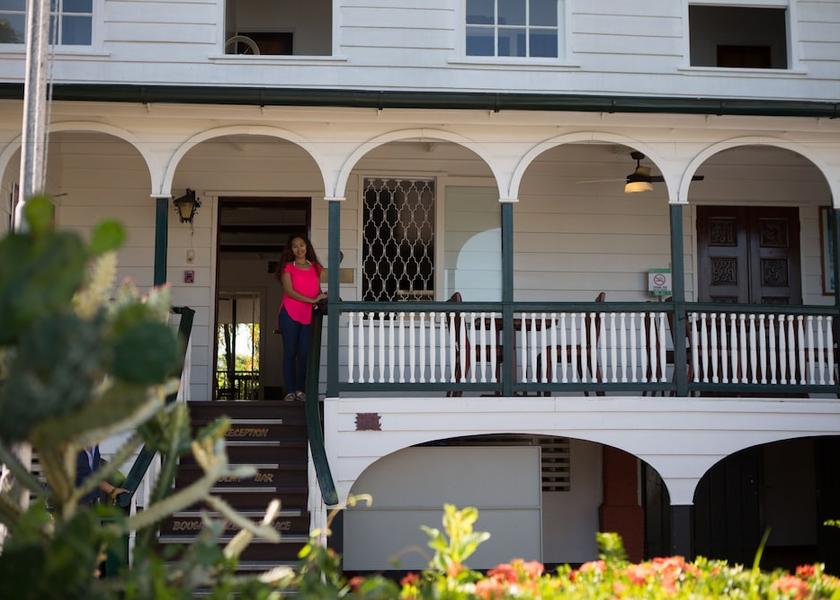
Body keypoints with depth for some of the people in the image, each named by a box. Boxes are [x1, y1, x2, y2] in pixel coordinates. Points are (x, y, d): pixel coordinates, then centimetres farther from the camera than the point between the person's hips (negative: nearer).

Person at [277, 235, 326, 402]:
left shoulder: (315, 268, 14)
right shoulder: (288, 267, 3)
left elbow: (318, 290, 17)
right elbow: (289, 291, -9)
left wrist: (323, 297, -7)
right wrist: (312, 300, -18)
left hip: (308, 316, 3)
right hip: (290, 314, -3)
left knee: (305, 352, -2)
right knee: (290, 352, -2)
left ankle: (300, 389, 5)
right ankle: (290, 391, -1)